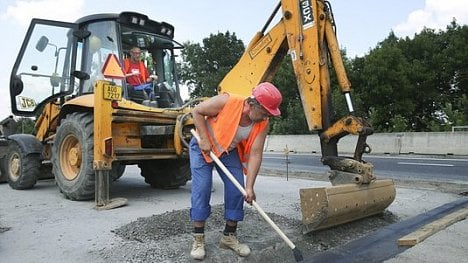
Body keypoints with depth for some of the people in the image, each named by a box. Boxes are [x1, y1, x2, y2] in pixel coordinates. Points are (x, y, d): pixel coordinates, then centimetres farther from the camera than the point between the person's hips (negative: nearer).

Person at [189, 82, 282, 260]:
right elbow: (197, 111, -20)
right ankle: (198, 240, 2)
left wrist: (249, 187, -26)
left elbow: (255, 154, -21)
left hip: (229, 151, 4)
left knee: (237, 190, -3)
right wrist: (204, 139, -24)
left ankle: (229, 237, 13)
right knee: (201, 189, -11)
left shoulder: (262, 124, -20)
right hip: (203, 146, -4)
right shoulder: (226, 102, -33)